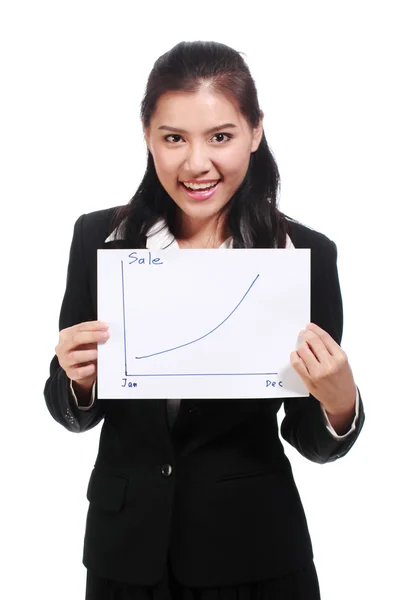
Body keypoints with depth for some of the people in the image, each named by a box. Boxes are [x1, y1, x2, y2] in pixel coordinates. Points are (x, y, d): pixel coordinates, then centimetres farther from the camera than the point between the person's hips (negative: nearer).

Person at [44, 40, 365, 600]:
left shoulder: (307, 254, -12)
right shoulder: (99, 237, -8)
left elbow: (312, 442, -4)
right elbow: (73, 413, 2)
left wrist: (342, 403, -24)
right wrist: (78, 381, -19)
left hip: (254, 552, -1)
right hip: (125, 546, 2)